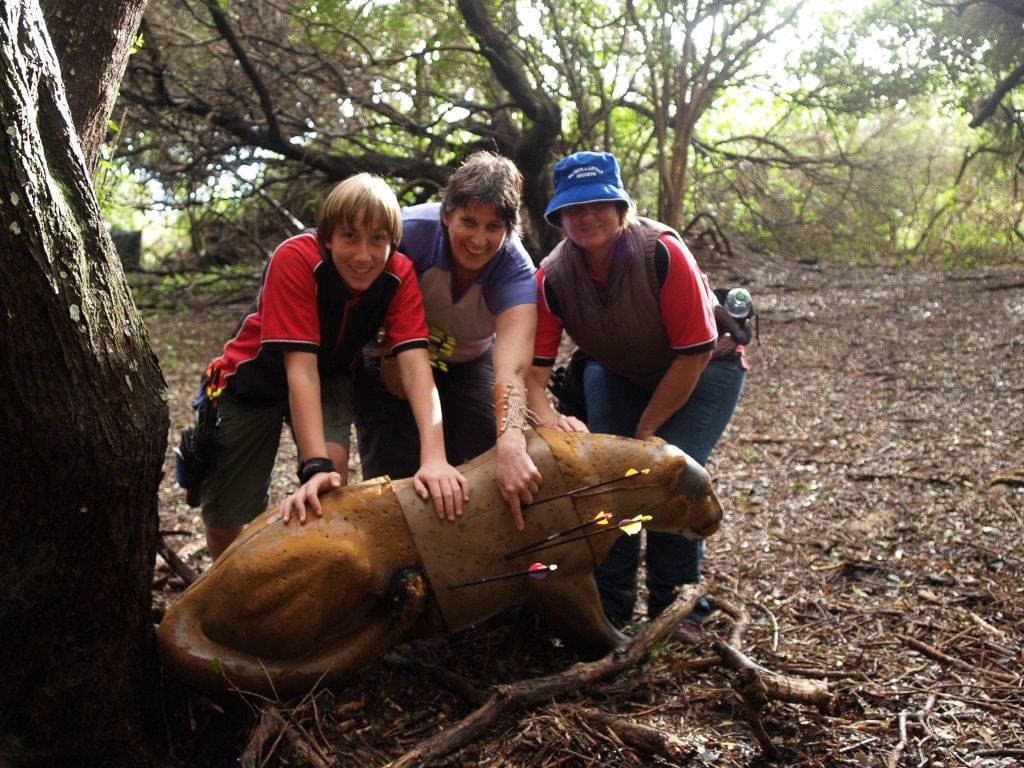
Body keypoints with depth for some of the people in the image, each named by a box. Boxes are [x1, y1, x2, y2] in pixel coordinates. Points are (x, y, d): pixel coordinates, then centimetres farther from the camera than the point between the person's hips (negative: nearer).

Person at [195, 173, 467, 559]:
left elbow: (415, 362, -32)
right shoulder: (296, 259, -33)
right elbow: (300, 367, -37)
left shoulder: (399, 275, -23)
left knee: (334, 462, -29)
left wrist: (434, 457, -46)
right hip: (254, 381, -2)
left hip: (330, 378, 2)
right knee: (225, 528, -2)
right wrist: (315, 467, -45)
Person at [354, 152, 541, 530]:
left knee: (488, 467, -11)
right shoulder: (410, 230, -31)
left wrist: (510, 446, -60)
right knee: (394, 473, -8)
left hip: (470, 362, 1)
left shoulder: (515, 269, -30)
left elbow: (511, 368, -45)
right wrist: (389, 357, -28)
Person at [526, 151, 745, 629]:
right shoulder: (552, 276, -21)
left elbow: (695, 353, -27)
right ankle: (611, 605, 11)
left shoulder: (662, 251, -32)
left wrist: (645, 431, -21)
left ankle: (675, 608, 2)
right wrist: (548, 419, -47)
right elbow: (532, 366, -25)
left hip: (701, 371, -4)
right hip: (618, 374, 4)